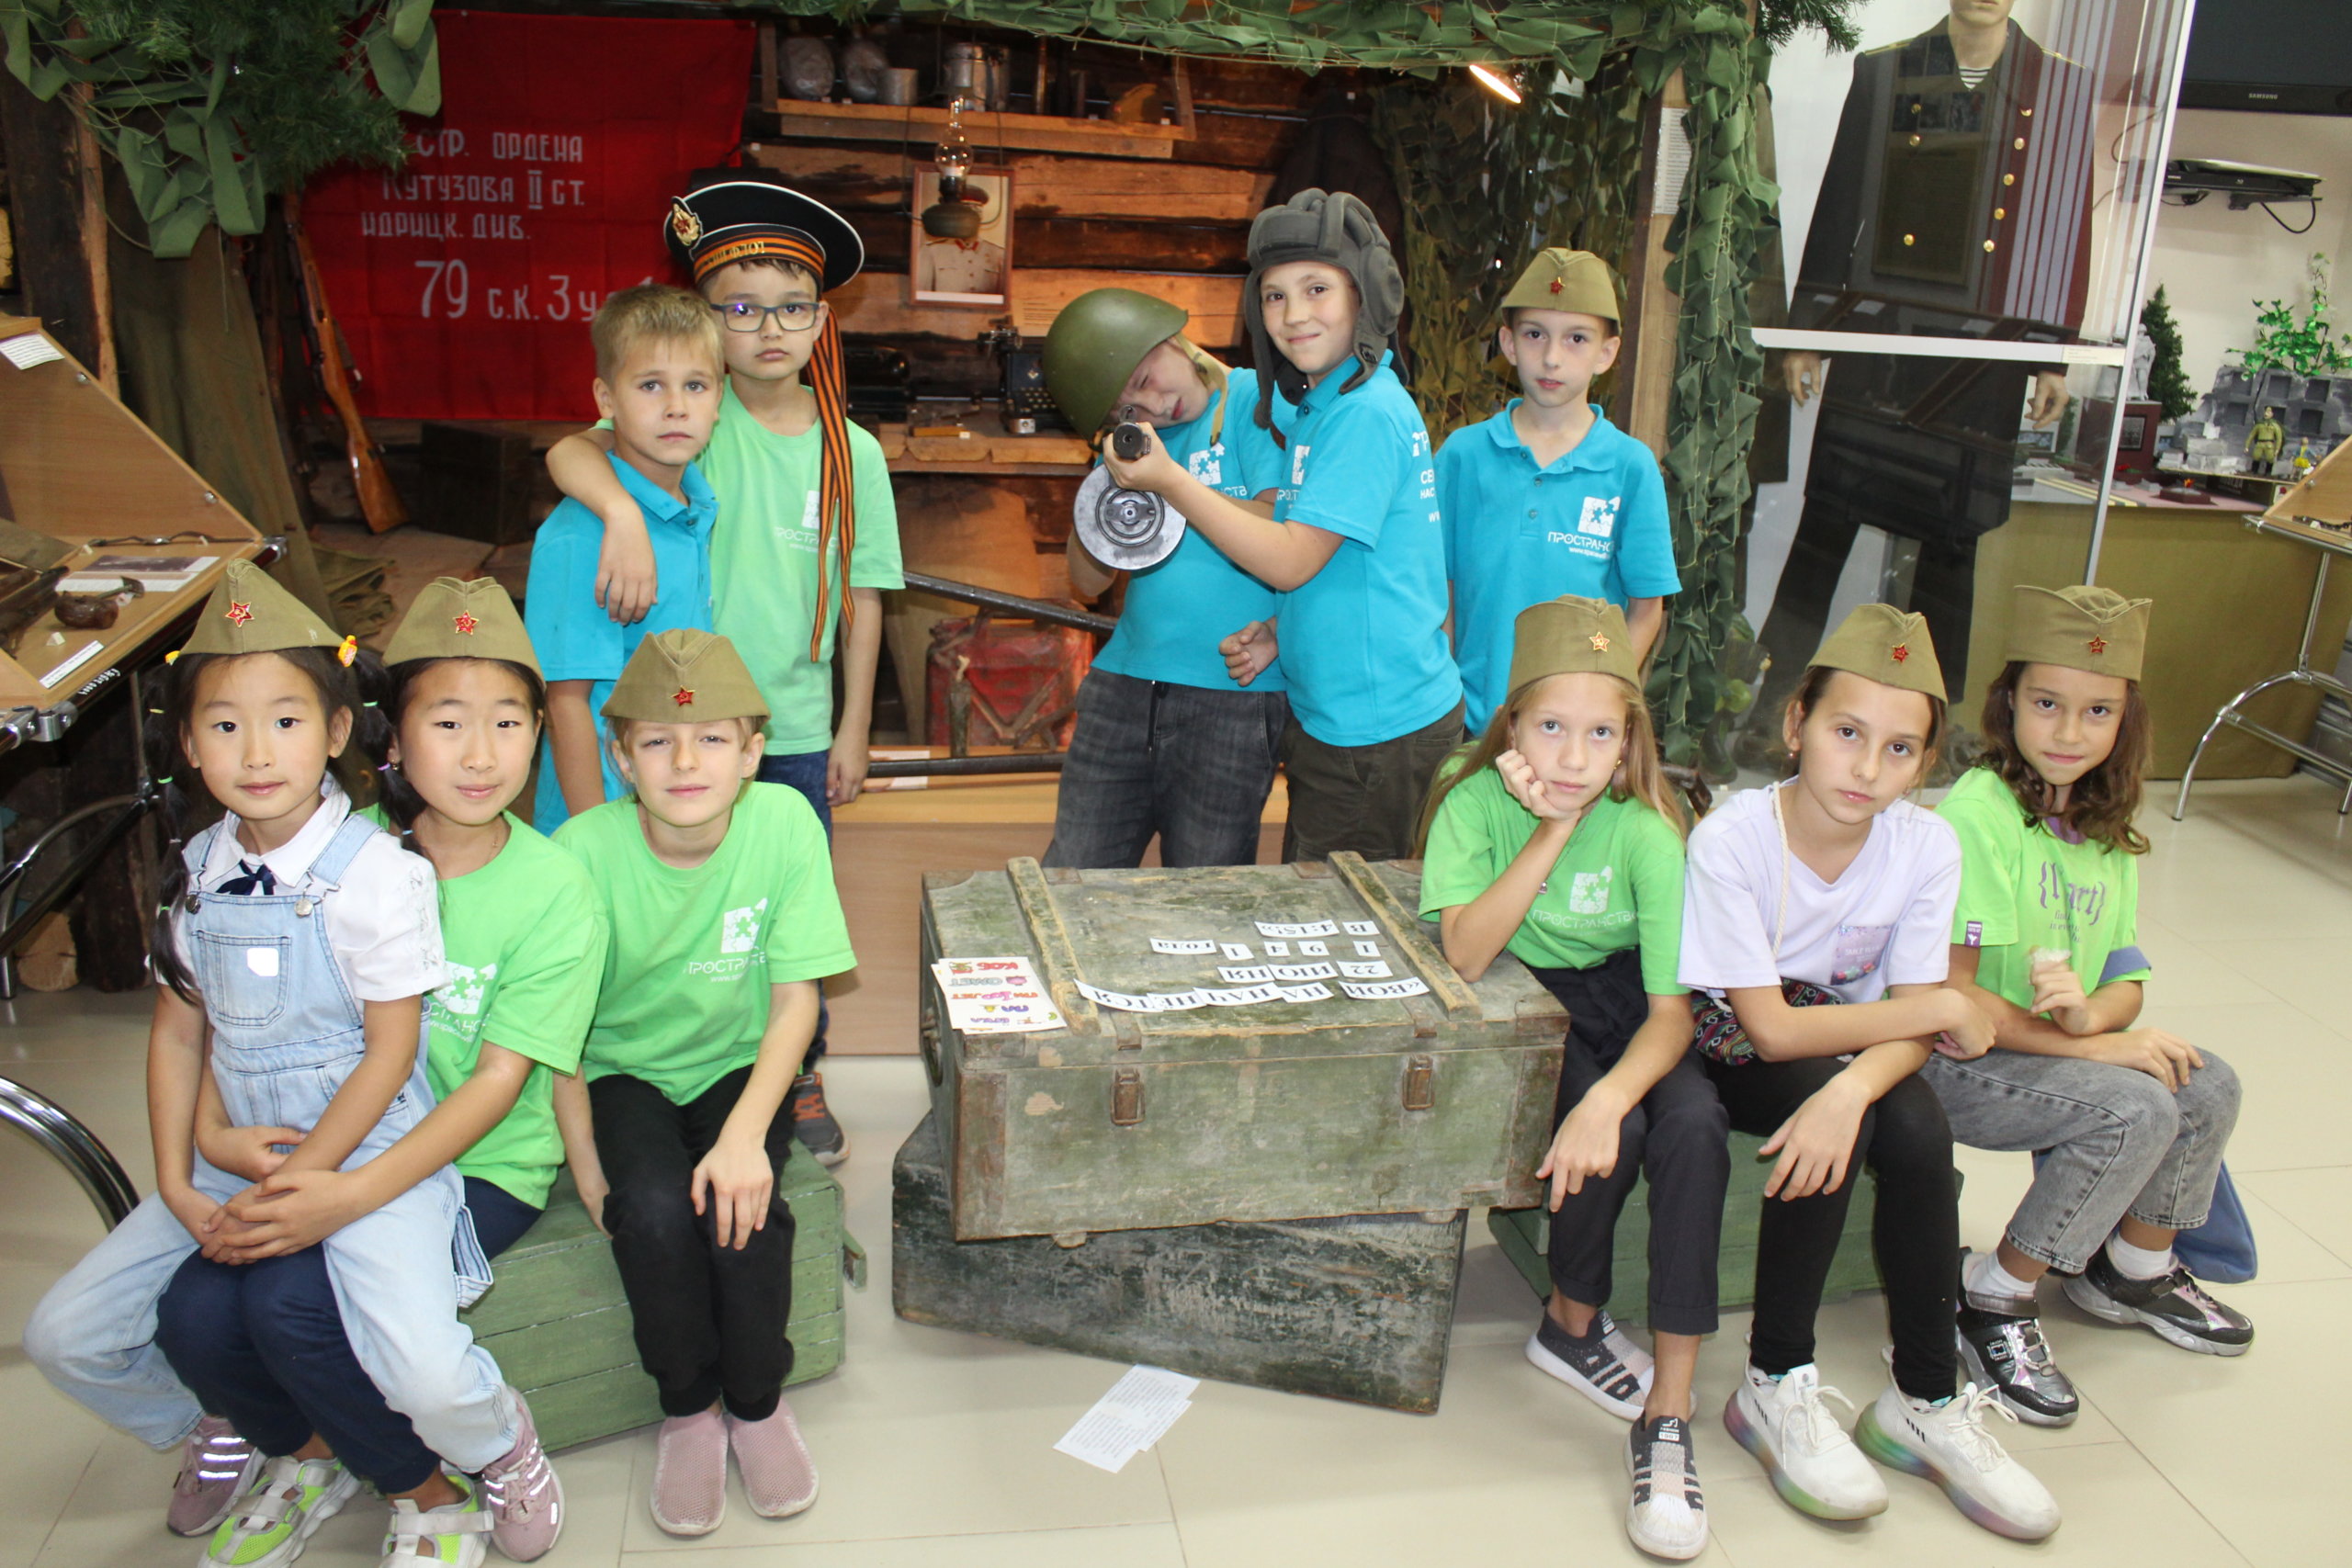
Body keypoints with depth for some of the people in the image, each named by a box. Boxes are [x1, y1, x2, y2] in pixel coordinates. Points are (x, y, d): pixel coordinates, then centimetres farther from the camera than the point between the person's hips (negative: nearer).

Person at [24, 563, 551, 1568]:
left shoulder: (373, 872, -15)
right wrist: (180, 1183, 2)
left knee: (424, 1376, -27)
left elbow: (391, 1050, -13)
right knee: (64, 1337, 4)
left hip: (366, 1149, -7)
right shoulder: (197, 872, 4)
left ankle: (496, 1446, 11)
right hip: (237, 1150, 7)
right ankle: (251, 1446, 25)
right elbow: (178, 1031, 12)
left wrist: (291, 1185, -13)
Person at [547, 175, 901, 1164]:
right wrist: (622, 512, -42)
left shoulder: (850, 452, 1)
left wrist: (853, 728, 6)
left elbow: (863, 598, 5)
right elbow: (571, 451, -22)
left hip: (797, 730, 2)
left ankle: (798, 1081, 33)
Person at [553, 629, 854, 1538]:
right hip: (623, 1072, 0)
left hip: (737, 1065, 1)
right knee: (653, 1209, -27)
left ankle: (758, 1401, 3)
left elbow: (795, 998, -13)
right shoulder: (582, 854, -19)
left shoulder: (784, 823, -17)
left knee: (738, 1205, -26)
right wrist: (587, 1165, -16)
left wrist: (746, 1133, -24)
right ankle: (688, 1407, 1)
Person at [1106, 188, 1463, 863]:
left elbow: (1291, 562, -21)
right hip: (1332, 716, 10)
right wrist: (1280, 638, 4)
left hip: (1379, 727, -10)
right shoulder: (1317, 404, 12)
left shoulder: (1365, 413, -19)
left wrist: (1169, 480, -19)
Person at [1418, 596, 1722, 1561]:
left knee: (1693, 1127, -28)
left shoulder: (1644, 834, -19)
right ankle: (1573, 1323, 3)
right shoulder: (1476, 802, -18)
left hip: (1618, 1003, 1)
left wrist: (1609, 1097, -41)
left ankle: (1667, 1415, -19)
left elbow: (1671, 1011, -22)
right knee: (1611, 1130, -28)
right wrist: (1550, 833, -34)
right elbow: (1465, 957, -30)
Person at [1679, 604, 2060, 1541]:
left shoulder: (1927, 846, -13)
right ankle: (1777, 1386, -13)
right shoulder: (1730, 840, -25)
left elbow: (1908, 1027, -16)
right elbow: (1770, 1028, -24)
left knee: (1918, 1132, -26)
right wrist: (1946, 1010, -21)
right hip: (1734, 1054, -3)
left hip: (1854, 1046, 4)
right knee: (1832, 1122, -31)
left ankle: (1927, 1403, -6)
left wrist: (1851, 1090, -38)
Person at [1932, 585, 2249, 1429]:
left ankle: (2133, 1267, 22)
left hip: (2057, 1045, 8)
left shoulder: (2109, 828, 6)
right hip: (1951, 1057, -8)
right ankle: (1992, 1299, -6)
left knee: (2208, 1084, -4)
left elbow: (2127, 981, 3)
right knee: (2137, 1109, -22)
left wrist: (2089, 1010, -21)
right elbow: (1946, 994, -24)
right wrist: (2094, 1045, -21)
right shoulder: (1976, 814, -20)